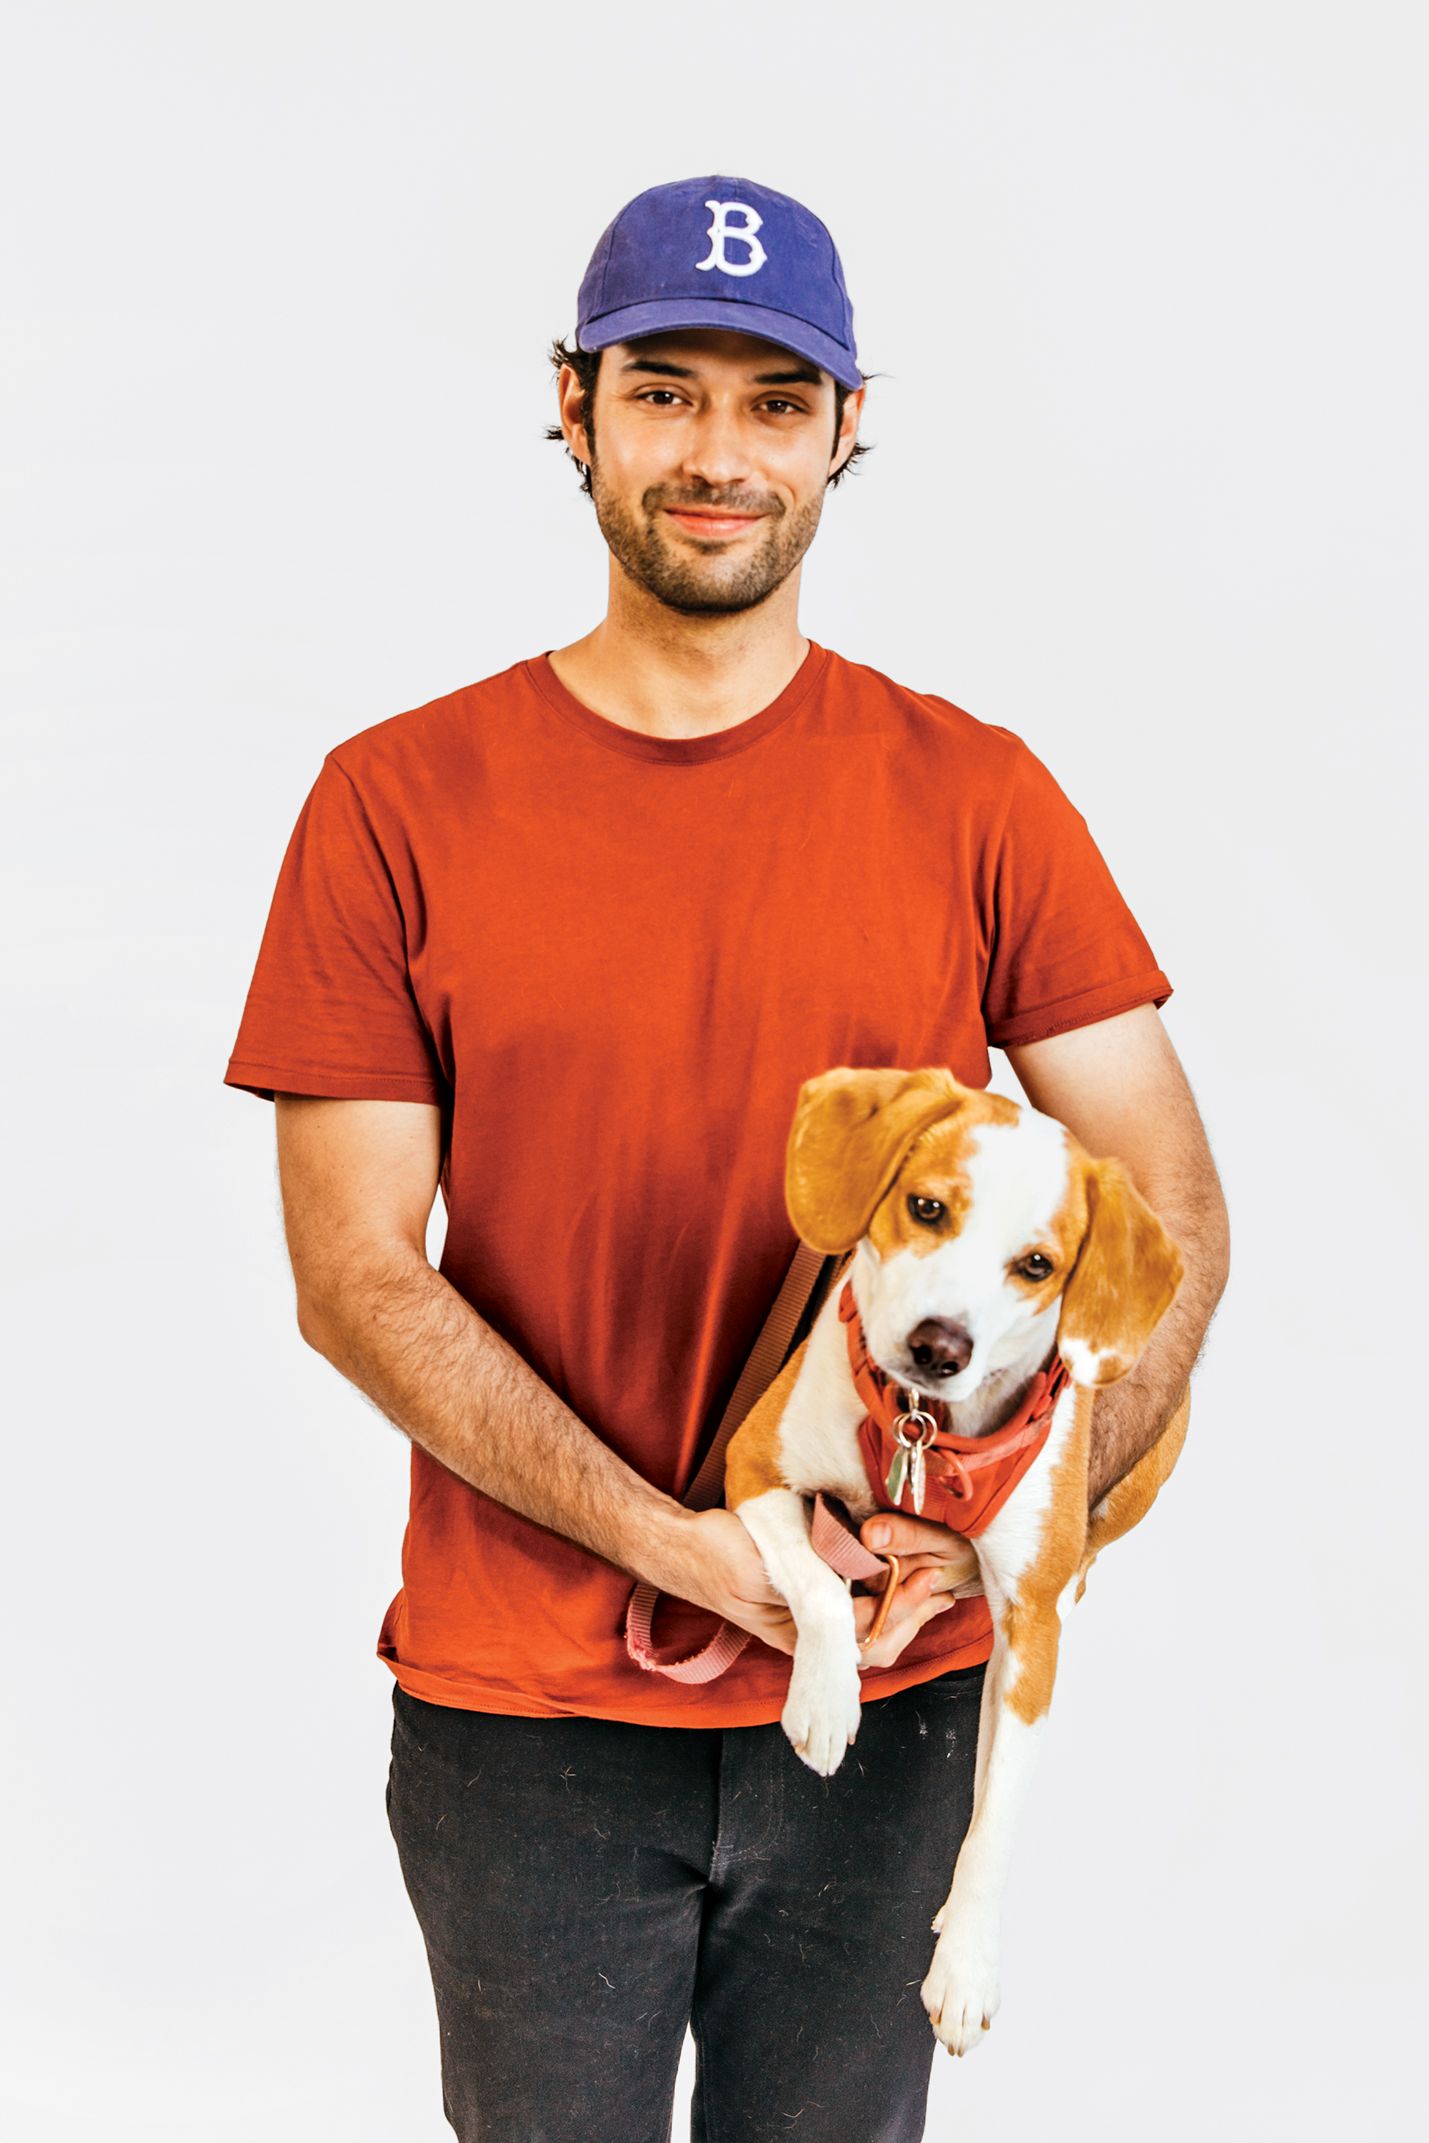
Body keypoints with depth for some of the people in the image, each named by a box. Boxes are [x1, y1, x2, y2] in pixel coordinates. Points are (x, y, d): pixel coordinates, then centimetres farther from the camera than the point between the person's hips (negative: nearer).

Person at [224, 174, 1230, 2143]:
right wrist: (681, 1546, -17)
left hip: (881, 1703, 1)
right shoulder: (399, 803, -4)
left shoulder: (973, 798, -1)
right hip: (519, 1705, -1)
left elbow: (1173, 1222, 0)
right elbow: (353, 1278, -7)